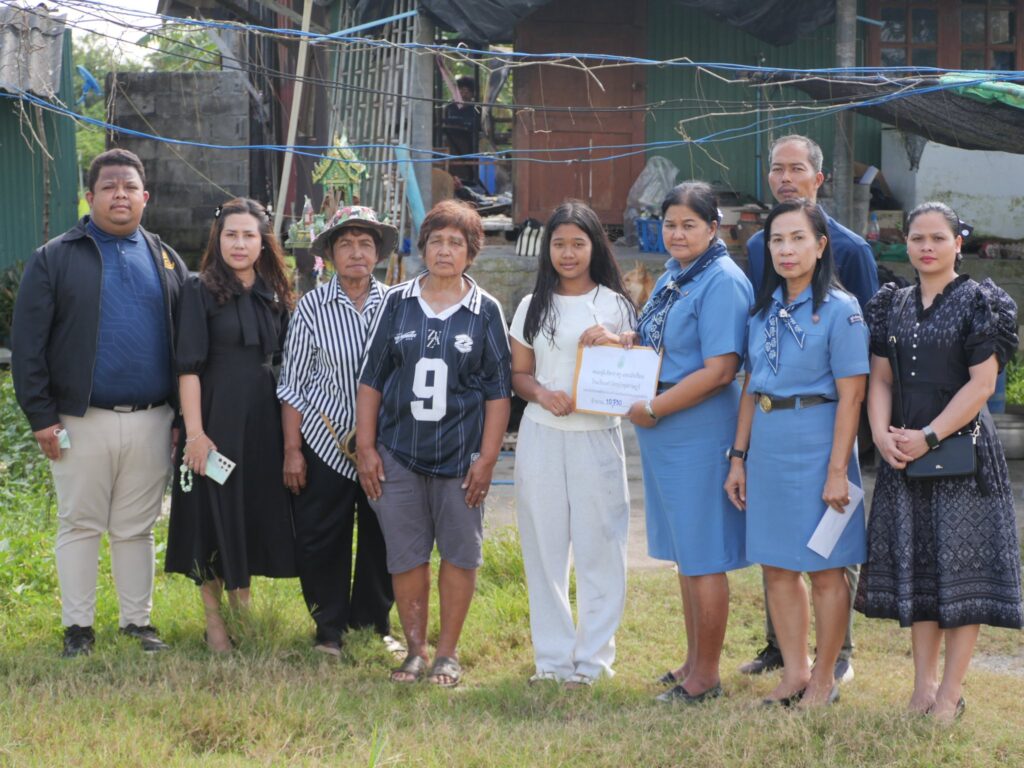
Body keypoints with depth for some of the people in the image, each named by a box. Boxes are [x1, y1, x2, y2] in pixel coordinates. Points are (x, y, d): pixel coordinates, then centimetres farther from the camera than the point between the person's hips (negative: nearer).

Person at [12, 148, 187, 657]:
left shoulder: (166, 262, 11)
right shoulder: (55, 259, 0)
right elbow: (28, 344, -4)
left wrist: (182, 416, 5)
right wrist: (41, 416, -9)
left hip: (151, 422, 2)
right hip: (81, 421, -2)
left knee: (136, 529, 11)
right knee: (80, 525, 5)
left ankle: (137, 621, 20)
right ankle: (77, 627, 14)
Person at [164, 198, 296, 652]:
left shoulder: (275, 294, 10)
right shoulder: (201, 290, -5)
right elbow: (188, 366, -10)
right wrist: (194, 433, -17)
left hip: (264, 421, 5)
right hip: (216, 419, -5)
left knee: (259, 509, 9)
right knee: (214, 514, 1)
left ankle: (241, 590, 26)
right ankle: (214, 619, 11)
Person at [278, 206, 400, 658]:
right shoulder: (312, 307, -3)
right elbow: (293, 383, 0)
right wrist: (292, 450, -4)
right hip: (325, 442, -1)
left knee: (382, 536, 7)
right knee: (322, 539, 2)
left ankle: (376, 622, 24)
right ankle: (329, 629, 16)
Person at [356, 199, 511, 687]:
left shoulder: (486, 312, 3)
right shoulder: (396, 303, 6)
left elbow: (498, 391, 3)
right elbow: (371, 380, 8)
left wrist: (487, 458, -4)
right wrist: (365, 448, 2)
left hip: (460, 455, -1)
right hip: (399, 452, 1)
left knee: (460, 553, 3)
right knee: (405, 555, 4)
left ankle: (448, 652, 15)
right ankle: (415, 650, 16)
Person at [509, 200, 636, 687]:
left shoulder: (615, 306, 4)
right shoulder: (533, 307, 11)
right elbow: (518, 374, 12)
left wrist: (612, 345, -17)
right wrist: (541, 393, -10)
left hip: (597, 437, -2)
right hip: (541, 437, 2)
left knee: (599, 548, -2)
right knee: (543, 547, 4)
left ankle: (592, 657, 6)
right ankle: (552, 656, 12)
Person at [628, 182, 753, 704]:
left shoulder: (722, 282, -15)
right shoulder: (672, 274, 13)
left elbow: (718, 371, -21)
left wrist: (654, 408, -16)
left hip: (699, 430, -9)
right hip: (663, 431, 9)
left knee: (702, 556, -2)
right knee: (684, 550, 16)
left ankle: (706, 675, 6)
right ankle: (693, 661, 26)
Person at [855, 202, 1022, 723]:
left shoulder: (979, 303, -4)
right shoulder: (893, 305, 11)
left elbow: (981, 385, -10)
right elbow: (880, 378, 9)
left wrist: (929, 437, -16)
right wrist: (881, 432, -9)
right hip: (902, 453, 5)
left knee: (961, 566, -2)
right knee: (915, 566, 8)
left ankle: (951, 691, 4)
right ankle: (924, 684, 17)